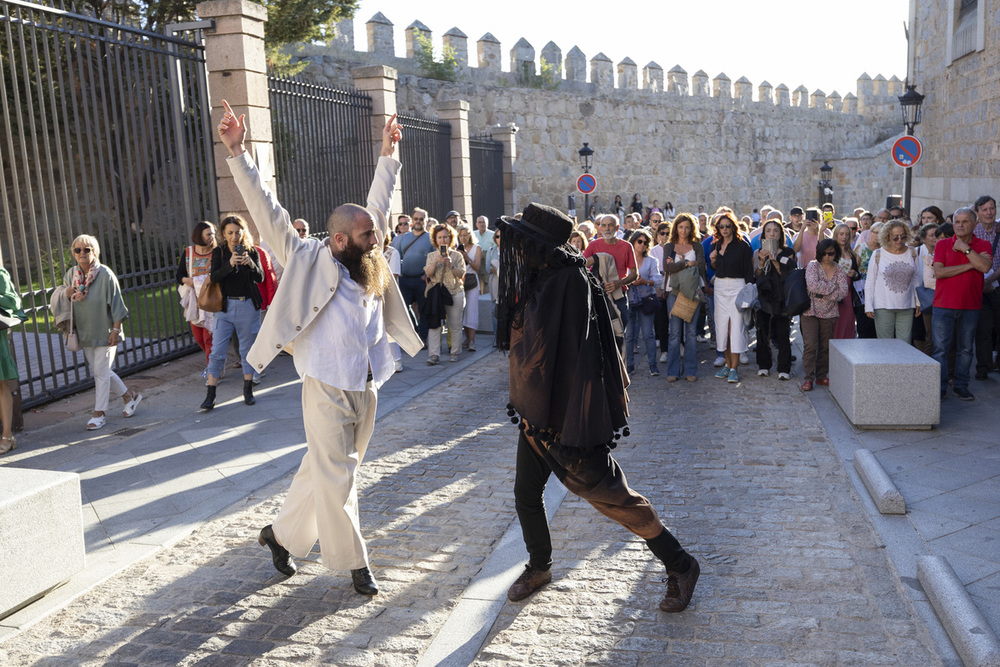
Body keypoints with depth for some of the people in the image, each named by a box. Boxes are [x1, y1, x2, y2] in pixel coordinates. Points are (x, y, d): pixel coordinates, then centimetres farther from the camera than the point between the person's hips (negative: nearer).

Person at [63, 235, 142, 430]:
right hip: (85, 333, 6)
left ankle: (99, 414, 7)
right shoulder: (71, 274, 4)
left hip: (104, 332, -6)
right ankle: (130, 396, 30)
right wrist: (67, 294, -6)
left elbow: (116, 304, -12)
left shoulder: (105, 275, -13)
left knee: (101, 372, -3)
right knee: (99, 371, 12)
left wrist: (115, 329, -15)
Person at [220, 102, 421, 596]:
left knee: (322, 470, 17)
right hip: (327, 388, -6)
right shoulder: (308, 261, -6)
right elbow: (267, 212, -10)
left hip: (366, 389, 6)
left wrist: (387, 155, 24)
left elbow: (378, 203, 20)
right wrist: (237, 153, -16)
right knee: (337, 477, 3)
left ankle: (282, 533, 36)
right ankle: (354, 563, 18)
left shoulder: (370, 263, 9)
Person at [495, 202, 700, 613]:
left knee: (609, 494, 2)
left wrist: (574, 426, -28)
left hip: (565, 415, -8)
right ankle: (539, 566, 39)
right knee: (526, 494, 15)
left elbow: (579, 355, -27)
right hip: (536, 413, 8)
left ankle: (680, 566, 19)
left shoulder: (570, 284, -21)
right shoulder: (535, 282, 6)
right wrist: (523, 401, 18)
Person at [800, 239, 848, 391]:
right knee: (810, 345, -9)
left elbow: (843, 292, -5)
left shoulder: (839, 270, 6)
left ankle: (821, 376, 19)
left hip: (829, 313, 4)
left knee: (826, 346, 8)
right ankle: (808, 378, -3)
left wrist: (824, 293, -16)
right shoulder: (812, 266, -4)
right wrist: (833, 287, -11)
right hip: (810, 311, -4)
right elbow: (812, 285, -20)